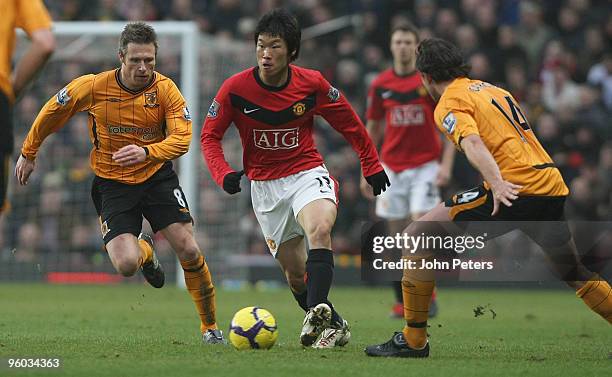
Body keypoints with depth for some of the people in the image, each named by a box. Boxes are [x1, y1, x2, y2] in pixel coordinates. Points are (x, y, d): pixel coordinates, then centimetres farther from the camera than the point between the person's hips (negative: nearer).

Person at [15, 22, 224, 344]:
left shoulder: (165, 89, -14)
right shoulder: (93, 87, -13)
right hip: (112, 182, 0)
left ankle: (210, 327, 6)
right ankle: (145, 252, 24)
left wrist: (146, 152, -40)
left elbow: (182, 138, -22)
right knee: (126, 266, -17)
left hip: (156, 176, 0)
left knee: (189, 250, -13)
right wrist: (28, 154, 12)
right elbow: (52, 112, 3)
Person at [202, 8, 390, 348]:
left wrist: (372, 165, 13)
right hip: (264, 185, 2)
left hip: (307, 173, -2)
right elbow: (210, 135, 0)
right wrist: (223, 173, -17)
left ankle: (316, 314, -44)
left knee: (319, 228, -34)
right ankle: (335, 327, 25)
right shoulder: (235, 88, -12)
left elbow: (349, 123, 7)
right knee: (295, 274, 4)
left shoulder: (311, 84, -10)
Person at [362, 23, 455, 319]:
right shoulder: (380, 84, 4)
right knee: (396, 236, 3)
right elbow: (372, 130, 11)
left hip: (425, 166, -3)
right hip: (391, 168, 3)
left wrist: (446, 164, -11)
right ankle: (401, 301, 11)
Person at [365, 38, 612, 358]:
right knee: (573, 273, 27)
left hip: (513, 189, -8)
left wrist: (497, 183, -33)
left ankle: (413, 340, -2)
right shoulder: (494, 90, 26)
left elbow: (472, 142, -18)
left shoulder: (450, 103, 0)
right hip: (554, 187, 8)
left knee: (416, 237, 0)